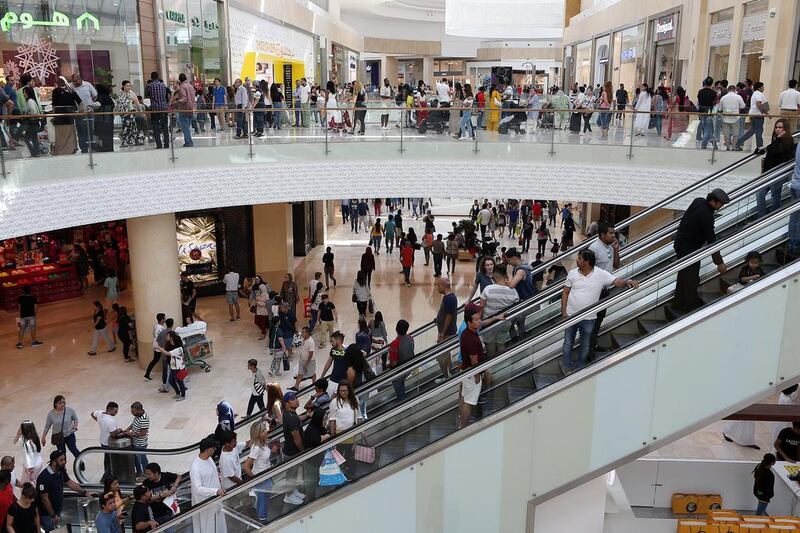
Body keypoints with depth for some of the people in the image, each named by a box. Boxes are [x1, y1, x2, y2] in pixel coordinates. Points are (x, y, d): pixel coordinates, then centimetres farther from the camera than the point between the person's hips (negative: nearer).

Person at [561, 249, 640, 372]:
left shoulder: (601, 274, -11)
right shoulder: (572, 273, -6)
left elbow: (616, 281, -20)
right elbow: (565, 292, 0)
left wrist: (627, 281, -43)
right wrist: (563, 312, -5)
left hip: (588, 318, -1)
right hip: (570, 316, 1)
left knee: (585, 345, 15)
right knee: (568, 343, 15)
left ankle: (580, 367, 35)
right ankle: (567, 367, 32)